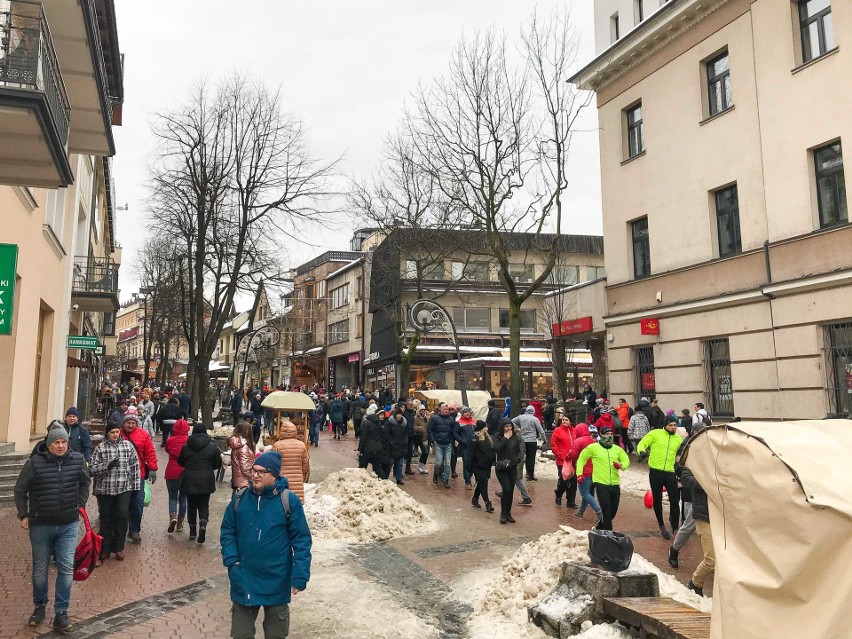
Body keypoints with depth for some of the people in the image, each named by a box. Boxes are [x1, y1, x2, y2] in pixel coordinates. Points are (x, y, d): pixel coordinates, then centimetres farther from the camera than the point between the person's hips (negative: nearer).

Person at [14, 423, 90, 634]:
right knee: (40, 569, 14)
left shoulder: (77, 460, -5)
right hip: (40, 525, -1)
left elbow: (85, 483, 14)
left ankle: (61, 613, 11)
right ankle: (39, 606, 35)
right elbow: (20, 490, 2)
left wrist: (80, 504, 8)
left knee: (66, 569, 0)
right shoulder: (34, 462, -12)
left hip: (68, 525, 1)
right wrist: (23, 515, -1)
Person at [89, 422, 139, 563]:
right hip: (105, 489, 0)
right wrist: (108, 465, -18)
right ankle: (104, 550, 19)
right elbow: (93, 469, -2)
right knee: (106, 520, 7)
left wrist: (135, 485, 6)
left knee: (122, 516, -9)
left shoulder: (128, 445, 4)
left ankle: (118, 548, 9)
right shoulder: (100, 448, 1)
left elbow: (135, 466, 8)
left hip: (124, 489, 0)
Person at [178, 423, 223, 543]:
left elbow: (180, 461, 10)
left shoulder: (185, 446, -1)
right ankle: (203, 524, -16)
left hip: (189, 480, 1)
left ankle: (192, 531, 16)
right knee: (204, 505, 8)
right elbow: (218, 463, -1)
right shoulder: (212, 446, -5)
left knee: (191, 505, 14)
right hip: (206, 480, -1)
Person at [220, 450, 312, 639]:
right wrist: (231, 560, -8)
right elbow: (227, 532, 7)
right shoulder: (239, 498, -3)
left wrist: (300, 576, -15)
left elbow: (301, 539, -10)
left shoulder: (289, 501, -12)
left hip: (276, 582, -2)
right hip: (244, 581, 3)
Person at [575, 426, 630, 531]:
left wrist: (621, 465, -9)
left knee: (613, 512, 15)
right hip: (601, 484, -5)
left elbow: (626, 461, 14)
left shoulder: (617, 449, 10)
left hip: (615, 485, 5)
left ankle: (600, 528, 37)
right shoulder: (593, 447, -3)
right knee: (607, 512, -9)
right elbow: (582, 458, 6)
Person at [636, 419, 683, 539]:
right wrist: (642, 451, -22)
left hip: (671, 472, 2)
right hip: (655, 471, -2)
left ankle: (675, 528, 14)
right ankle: (661, 526, 30)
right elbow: (642, 444, -2)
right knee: (657, 500, 11)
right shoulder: (655, 433, -2)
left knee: (675, 500, -3)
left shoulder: (679, 439, 9)